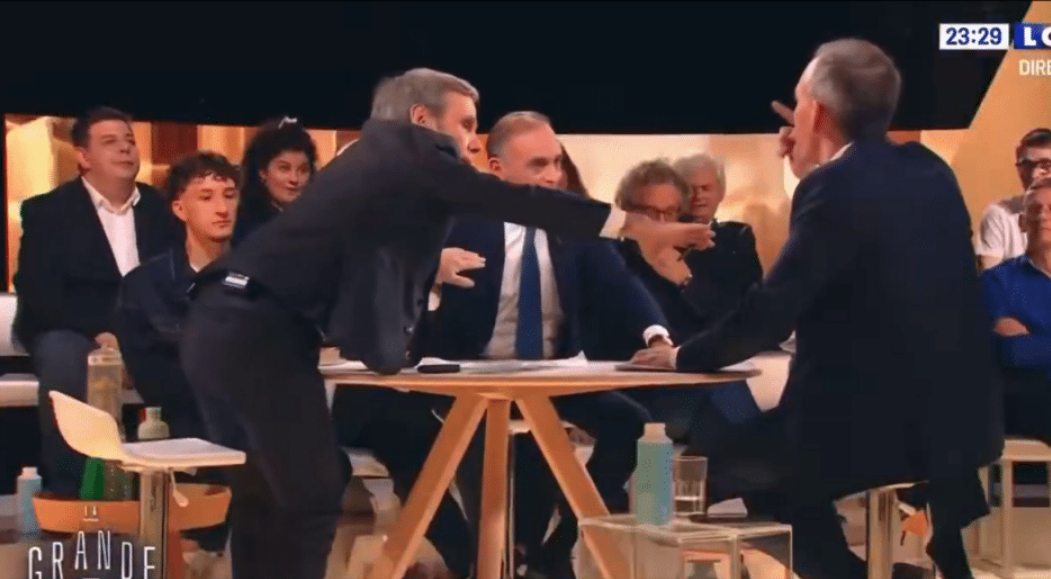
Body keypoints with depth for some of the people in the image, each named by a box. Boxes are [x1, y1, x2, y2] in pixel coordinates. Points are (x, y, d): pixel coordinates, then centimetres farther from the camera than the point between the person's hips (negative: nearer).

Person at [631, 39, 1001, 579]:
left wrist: (685, 356, -2)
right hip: (948, 411, 9)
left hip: (873, 421, -8)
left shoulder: (835, 186, -16)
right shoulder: (926, 170, 8)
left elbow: (772, 308, -17)